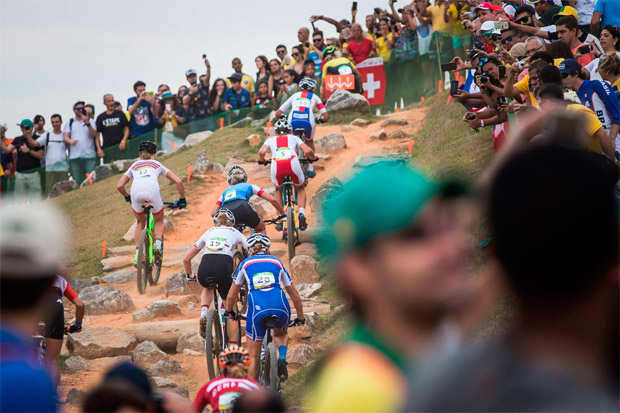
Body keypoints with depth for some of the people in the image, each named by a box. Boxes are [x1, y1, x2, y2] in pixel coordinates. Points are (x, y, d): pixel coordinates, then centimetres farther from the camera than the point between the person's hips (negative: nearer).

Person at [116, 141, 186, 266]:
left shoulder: (134, 165, 33)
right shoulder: (157, 165, 30)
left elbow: (119, 185, 26)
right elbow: (178, 181, 22)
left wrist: (127, 197, 44)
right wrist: (182, 199, 33)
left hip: (136, 193, 1)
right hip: (153, 192, -1)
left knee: (140, 222, 28)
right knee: (159, 221, 25)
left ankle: (137, 255, 17)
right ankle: (158, 244, -2)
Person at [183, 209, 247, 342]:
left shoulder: (208, 232, 30)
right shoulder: (235, 232, 26)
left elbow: (186, 259, 30)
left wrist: (190, 276, 46)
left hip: (205, 271, 2)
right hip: (224, 268, -2)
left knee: (207, 287, 38)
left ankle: (203, 312, 9)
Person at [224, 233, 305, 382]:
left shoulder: (245, 264, 20)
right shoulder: (277, 262, 23)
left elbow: (231, 296, 21)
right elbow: (295, 295, 26)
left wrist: (229, 312, 41)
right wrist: (300, 318, 39)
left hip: (257, 310, -1)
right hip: (281, 308, 2)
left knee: (253, 358, 13)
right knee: (280, 333, 35)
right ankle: (282, 359, 7)